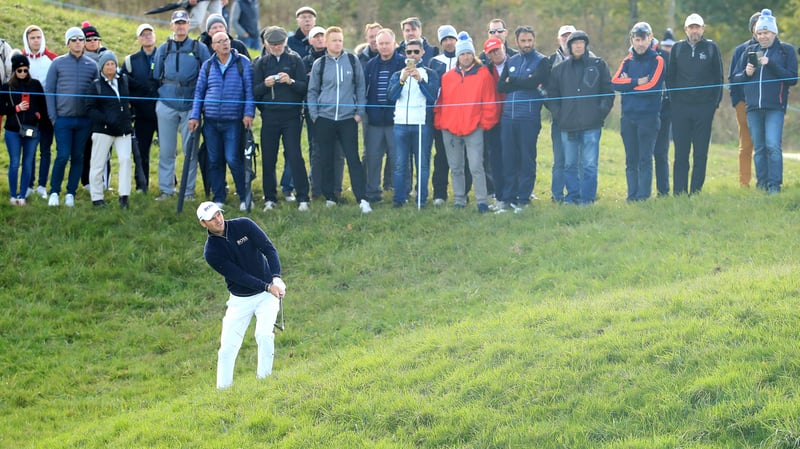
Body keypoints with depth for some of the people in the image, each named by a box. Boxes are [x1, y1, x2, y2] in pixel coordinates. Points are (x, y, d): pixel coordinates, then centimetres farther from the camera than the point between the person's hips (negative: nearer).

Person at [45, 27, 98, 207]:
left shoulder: (92, 65, 8)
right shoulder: (58, 63, 3)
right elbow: (49, 90, 3)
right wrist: (53, 116, -2)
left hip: (84, 119, 2)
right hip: (63, 118, -2)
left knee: (77, 157, 5)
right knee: (63, 156, -8)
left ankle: (71, 193, 13)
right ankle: (54, 192, 5)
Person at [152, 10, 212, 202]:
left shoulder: (199, 49, 5)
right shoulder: (163, 49, 11)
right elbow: (156, 76, 16)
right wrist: (158, 100, 10)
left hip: (190, 105, -1)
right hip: (167, 105, 1)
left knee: (190, 150, 1)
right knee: (166, 150, 2)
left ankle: (189, 190, 7)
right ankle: (165, 189, 8)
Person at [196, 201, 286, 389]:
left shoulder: (244, 225, -8)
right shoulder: (211, 251, -12)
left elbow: (269, 249, -12)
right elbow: (238, 275, -17)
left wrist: (276, 278, -27)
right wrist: (267, 287, -26)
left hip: (267, 295, 0)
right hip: (240, 300, 0)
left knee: (264, 335, -20)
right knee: (227, 345, -4)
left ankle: (263, 380, -11)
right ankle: (223, 389, 6)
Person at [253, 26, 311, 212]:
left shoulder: (295, 60, 4)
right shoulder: (261, 63, 9)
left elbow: (305, 87, -1)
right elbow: (254, 91, 6)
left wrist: (291, 81, -19)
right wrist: (265, 85, -14)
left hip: (292, 115, -2)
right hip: (269, 116, 2)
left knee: (294, 156, -6)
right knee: (268, 158, 4)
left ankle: (303, 198, -3)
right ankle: (270, 198, 13)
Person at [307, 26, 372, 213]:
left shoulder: (353, 61, 3)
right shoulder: (319, 64, 5)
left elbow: (360, 88, 8)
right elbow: (312, 91, 12)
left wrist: (359, 112, 2)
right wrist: (314, 114, 3)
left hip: (348, 118, -1)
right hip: (324, 119, 2)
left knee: (353, 158, -7)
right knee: (326, 160, 6)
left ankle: (362, 199, -9)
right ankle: (329, 197, 17)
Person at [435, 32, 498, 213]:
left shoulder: (483, 75, -1)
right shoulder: (447, 77, 8)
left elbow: (489, 103, -1)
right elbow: (440, 103, 10)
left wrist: (485, 123, -4)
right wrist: (439, 122, 3)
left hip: (474, 129, -4)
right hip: (450, 129, 4)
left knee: (476, 167, -9)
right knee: (455, 168, 10)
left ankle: (482, 201, -4)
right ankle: (459, 200, 19)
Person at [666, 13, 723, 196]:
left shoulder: (711, 48, 5)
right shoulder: (677, 48, 9)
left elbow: (718, 77, 6)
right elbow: (670, 77, 13)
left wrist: (715, 103, -1)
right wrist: (674, 100, 4)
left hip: (704, 107, -1)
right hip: (681, 108, 1)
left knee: (700, 154, 0)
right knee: (681, 153, 0)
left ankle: (696, 193, 3)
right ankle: (679, 194, 2)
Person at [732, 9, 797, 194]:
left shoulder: (786, 50, 4)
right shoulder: (750, 51, 14)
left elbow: (792, 78, -5)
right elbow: (736, 78, 17)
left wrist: (771, 65, -14)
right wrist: (746, 73, -5)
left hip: (775, 107, -4)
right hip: (753, 108, 4)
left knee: (773, 145, -15)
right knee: (758, 148, 7)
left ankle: (774, 185, -12)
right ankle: (762, 184, 12)